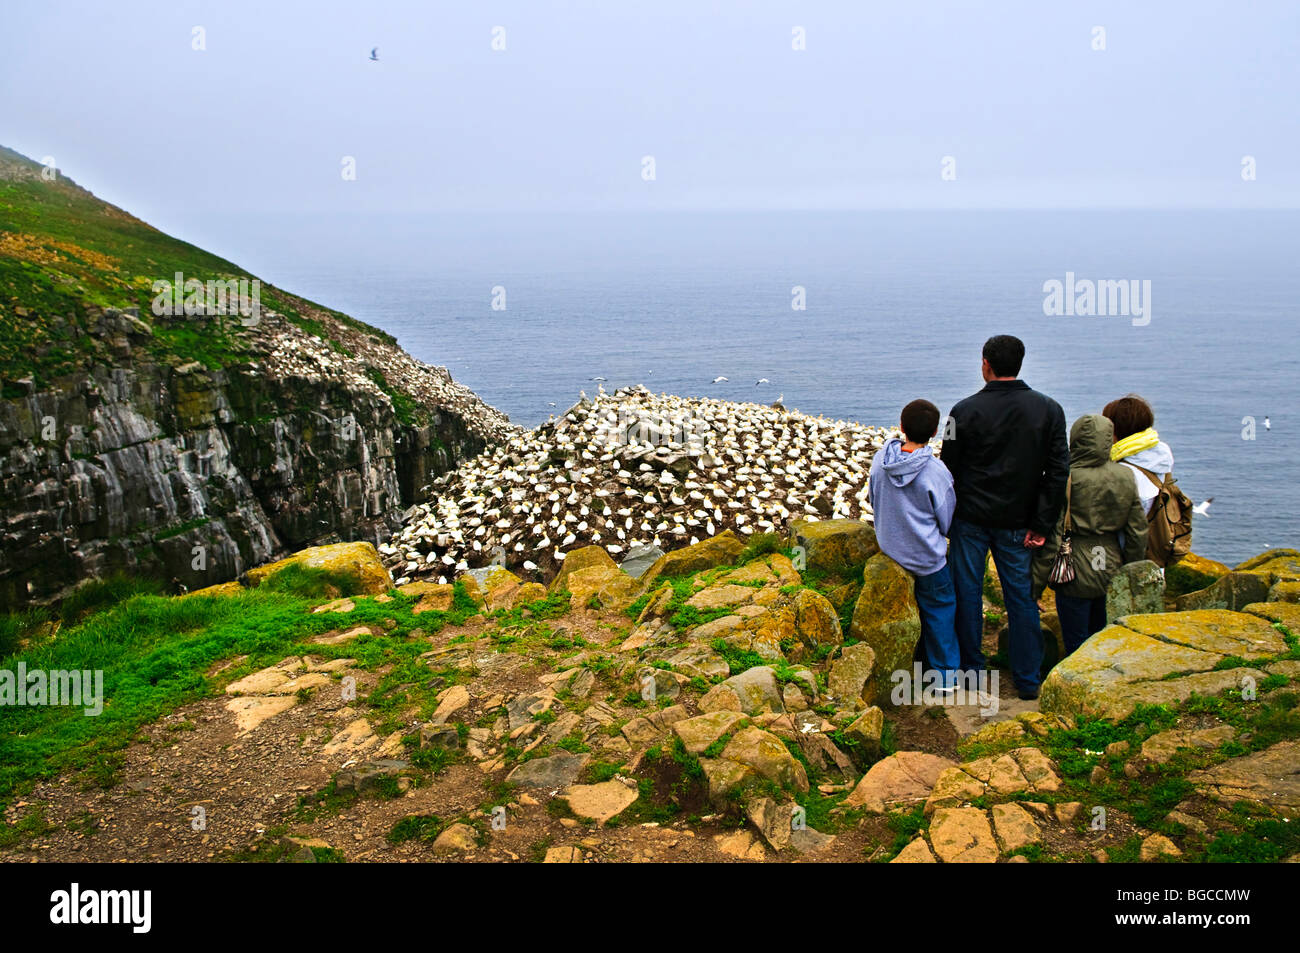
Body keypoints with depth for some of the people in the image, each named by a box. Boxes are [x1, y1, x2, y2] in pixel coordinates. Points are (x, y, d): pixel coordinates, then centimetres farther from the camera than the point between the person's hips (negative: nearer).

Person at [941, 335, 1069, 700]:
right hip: (1017, 523, 2)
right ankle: (1027, 680, 14)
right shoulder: (1049, 410, -3)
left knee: (967, 592, 12)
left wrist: (946, 516, 8)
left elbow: (949, 468, -4)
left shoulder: (966, 410, -10)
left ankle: (971, 669, 22)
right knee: (1021, 597, 10)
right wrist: (1040, 526, -4)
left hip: (971, 519, -2)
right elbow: (1058, 471, -6)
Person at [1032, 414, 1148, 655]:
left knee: (1077, 646, 5)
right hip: (1112, 572, 5)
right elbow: (1138, 532, 5)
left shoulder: (1066, 479, -15)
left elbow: (1051, 538, -15)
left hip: (1076, 574, -5)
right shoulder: (1125, 478, 0)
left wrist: (1035, 583, -8)